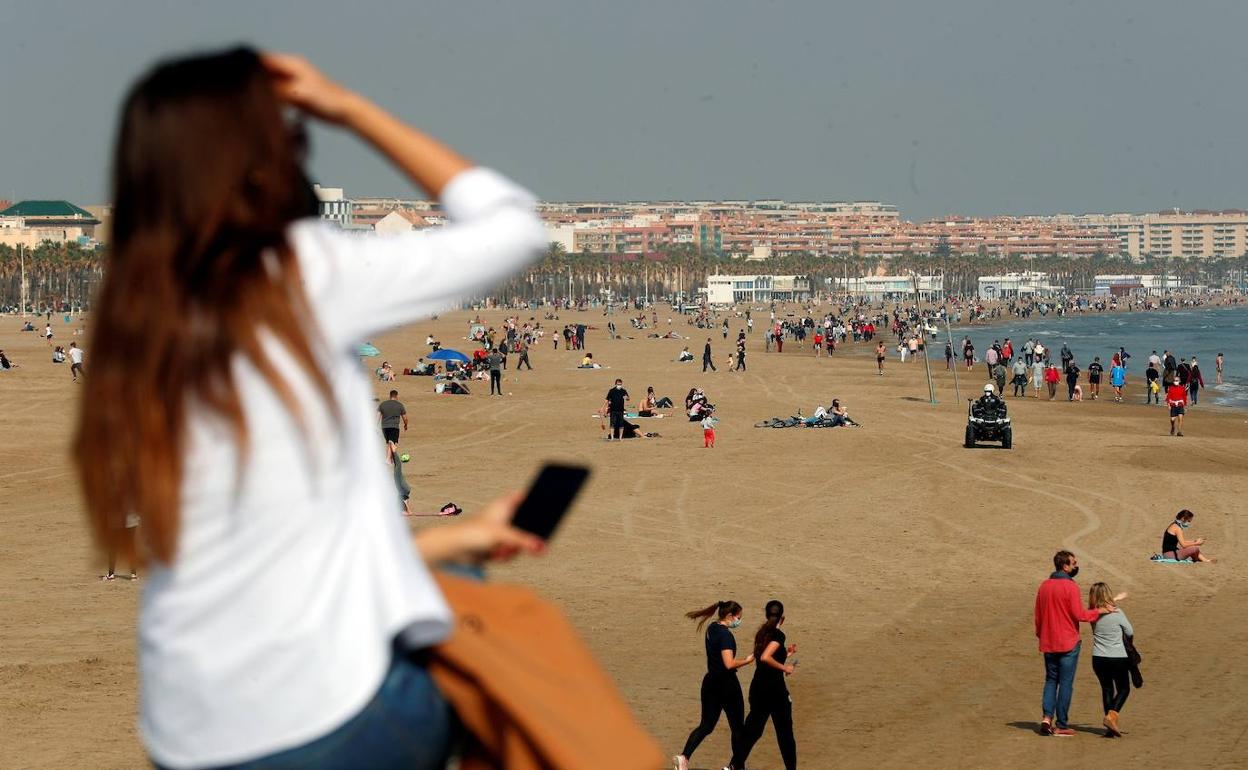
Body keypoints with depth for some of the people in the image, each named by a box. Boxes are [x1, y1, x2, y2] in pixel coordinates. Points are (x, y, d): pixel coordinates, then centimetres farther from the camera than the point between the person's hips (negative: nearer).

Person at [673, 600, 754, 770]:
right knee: (738, 727, 8)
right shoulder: (726, 635, -19)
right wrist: (747, 660, -13)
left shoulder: (712, 628, 8)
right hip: (727, 685, -8)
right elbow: (729, 664, -27)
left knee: (706, 725, 10)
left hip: (710, 682, 8)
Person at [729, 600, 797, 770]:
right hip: (774, 690, -8)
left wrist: (786, 652, 23)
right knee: (785, 733, 4)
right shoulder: (778, 635, -15)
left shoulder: (762, 633, 9)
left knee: (752, 729, 16)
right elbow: (765, 658, -28)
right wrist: (784, 667, -17)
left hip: (758, 687, 8)